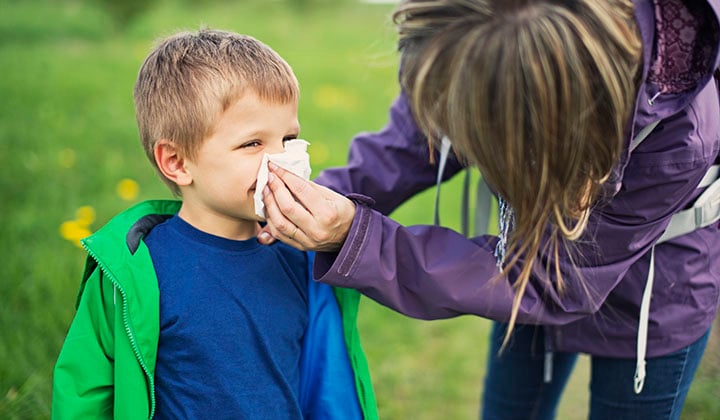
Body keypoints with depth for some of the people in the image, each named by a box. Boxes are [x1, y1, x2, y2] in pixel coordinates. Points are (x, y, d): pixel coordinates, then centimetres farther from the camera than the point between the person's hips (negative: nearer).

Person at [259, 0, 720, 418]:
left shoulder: (673, 141, -42)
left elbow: (545, 282, -34)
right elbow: (414, 137, -12)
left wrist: (351, 241, -43)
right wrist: (329, 198, -32)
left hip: (648, 308, -4)